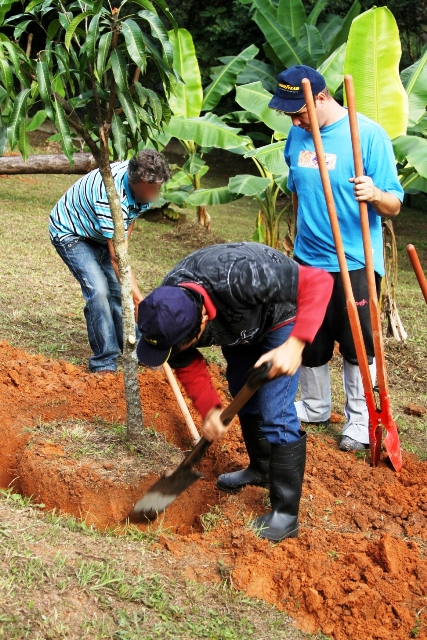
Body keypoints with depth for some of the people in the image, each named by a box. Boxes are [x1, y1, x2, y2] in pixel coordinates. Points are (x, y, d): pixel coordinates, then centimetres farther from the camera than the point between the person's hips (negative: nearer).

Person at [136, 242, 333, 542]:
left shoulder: (238, 278, -46)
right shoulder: (168, 313, -27)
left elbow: (318, 281, -39)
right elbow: (187, 365, -9)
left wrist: (295, 346, -47)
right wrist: (209, 407, -24)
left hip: (280, 317, -6)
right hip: (239, 323, 6)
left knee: (274, 412, -14)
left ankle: (286, 515, -5)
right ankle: (261, 468, 45)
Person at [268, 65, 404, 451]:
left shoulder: (368, 134, -16)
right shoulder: (298, 136, 1)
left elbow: (394, 206, -16)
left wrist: (374, 195, -37)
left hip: (355, 262, -5)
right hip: (307, 259, 5)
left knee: (357, 345, 5)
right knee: (309, 339, 15)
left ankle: (359, 418, 23)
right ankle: (315, 406, 35)